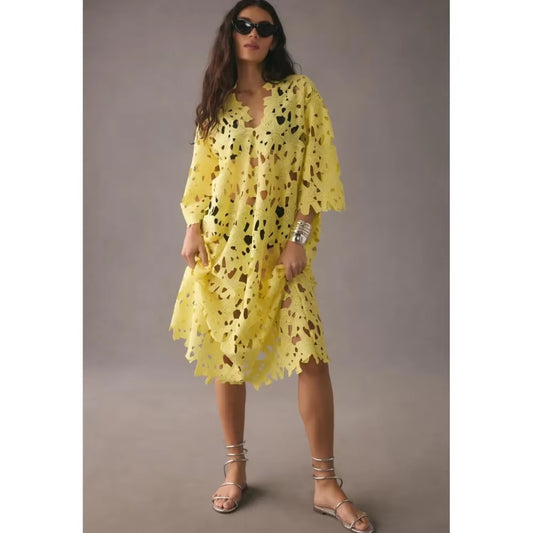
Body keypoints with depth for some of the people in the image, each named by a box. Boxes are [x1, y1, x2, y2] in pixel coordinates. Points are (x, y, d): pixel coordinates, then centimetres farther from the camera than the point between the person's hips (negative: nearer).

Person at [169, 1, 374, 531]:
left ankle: (325, 483, 4)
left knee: (312, 356, -10)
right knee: (225, 354, 6)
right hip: (222, 243, 3)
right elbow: (200, 173, 12)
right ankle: (235, 469, 22)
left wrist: (299, 237, -10)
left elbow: (317, 167, -3)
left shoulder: (299, 91, 2)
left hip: (280, 245, -2)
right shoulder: (216, 101, 11)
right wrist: (193, 229, -1)